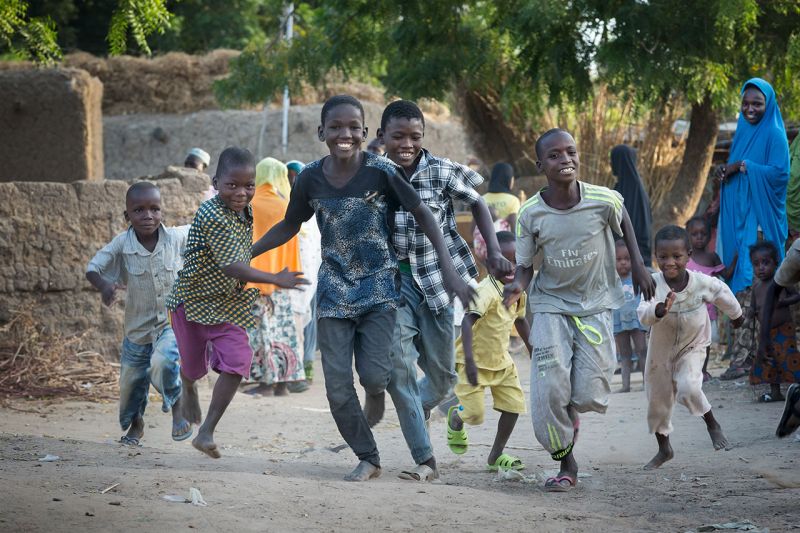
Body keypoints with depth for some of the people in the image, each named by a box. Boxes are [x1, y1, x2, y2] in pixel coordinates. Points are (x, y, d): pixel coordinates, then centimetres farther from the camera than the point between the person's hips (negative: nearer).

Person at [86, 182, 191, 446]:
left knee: (162, 362, -32)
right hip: (138, 326, 2)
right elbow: (93, 268, -12)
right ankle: (135, 424, 46)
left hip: (172, 319, -2)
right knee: (131, 380, 15)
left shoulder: (176, 238, -13)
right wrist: (104, 286, -31)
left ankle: (177, 405, -4)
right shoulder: (122, 245, -16)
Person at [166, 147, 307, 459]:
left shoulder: (245, 211, -2)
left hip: (227, 303, 5)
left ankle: (206, 433, -7)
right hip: (194, 300, -5)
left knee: (237, 361, -14)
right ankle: (189, 388, 55)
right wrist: (275, 280, -39)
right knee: (194, 365, 14)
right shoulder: (212, 217, -28)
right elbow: (233, 267, -34)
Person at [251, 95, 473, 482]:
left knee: (373, 376, -16)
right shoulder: (310, 178, -4)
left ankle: (378, 393, 22)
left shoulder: (381, 171, -14)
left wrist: (449, 272, -15)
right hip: (334, 288, 3)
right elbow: (289, 227, 11)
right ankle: (368, 459, 18)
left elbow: (424, 216, -8)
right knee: (337, 388, -1)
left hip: (379, 286, -3)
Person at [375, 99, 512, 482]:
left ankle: (420, 407, 45)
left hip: (435, 279, 0)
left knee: (443, 374, 8)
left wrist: (494, 252, -2)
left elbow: (477, 204, 5)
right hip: (392, 279, 0)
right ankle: (425, 460, -10)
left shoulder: (441, 171, -7)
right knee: (399, 365, -15)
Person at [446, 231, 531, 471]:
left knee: (514, 404, -1)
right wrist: (469, 361, -45)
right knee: (475, 414, -6)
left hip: (500, 360, 7)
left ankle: (496, 456, 14)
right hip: (475, 361, -7)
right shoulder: (487, 290, -28)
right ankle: (455, 418, 32)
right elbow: (467, 321, -38)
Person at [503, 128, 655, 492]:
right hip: (551, 307, 0)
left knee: (590, 397, -7)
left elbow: (623, 222, 9)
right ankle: (566, 465, 8)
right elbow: (525, 264, -5)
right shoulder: (530, 214, -14)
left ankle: (571, 412, 32)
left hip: (595, 307, 0)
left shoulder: (604, 200, -15)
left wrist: (638, 266, 8)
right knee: (550, 392, -13)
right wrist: (517, 285, -27)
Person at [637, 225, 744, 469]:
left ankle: (712, 424, 2)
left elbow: (722, 293, 0)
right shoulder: (654, 284, -27)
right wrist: (660, 310, -63)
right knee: (657, 400, 14)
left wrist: (736, 315, 18)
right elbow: (643, 314, -41)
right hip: (660, 350, 2)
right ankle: (664, 449, 38)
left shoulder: (701, 283, -23)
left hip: (692, 348, -2)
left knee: (688, 388, -27)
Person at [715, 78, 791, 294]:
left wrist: (742, 166, -17)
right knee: (734, 261, 6)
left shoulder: (774, 135, -9)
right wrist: (725, 170, -2)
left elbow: (780, 173, -18)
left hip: (760, 213, -7)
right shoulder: (743, 131, 14)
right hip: (737, 211, 7)